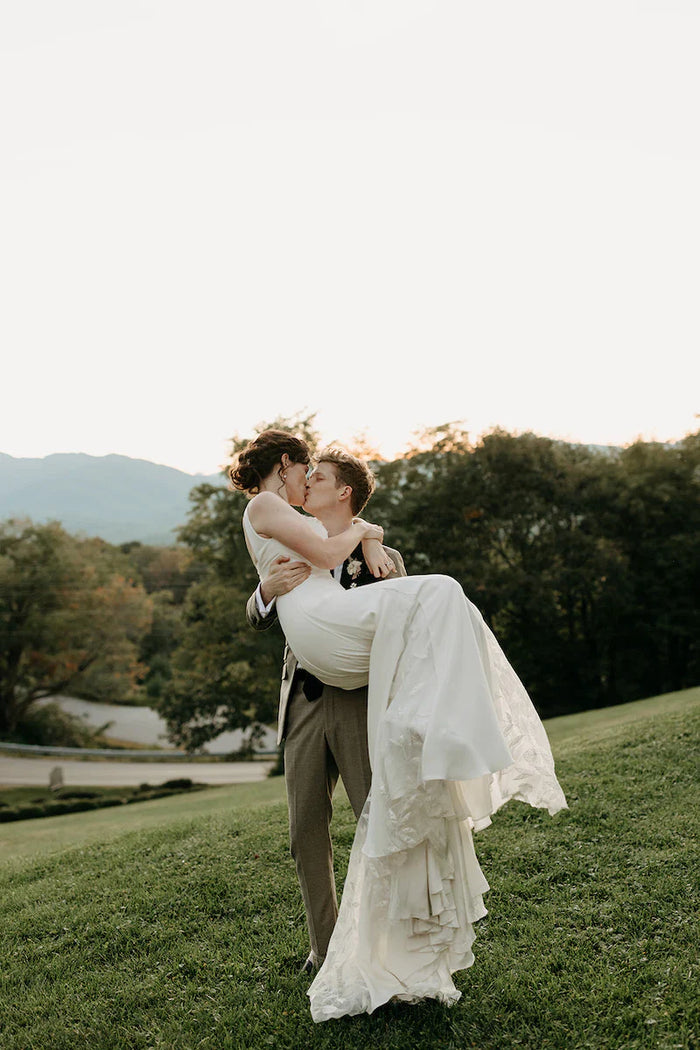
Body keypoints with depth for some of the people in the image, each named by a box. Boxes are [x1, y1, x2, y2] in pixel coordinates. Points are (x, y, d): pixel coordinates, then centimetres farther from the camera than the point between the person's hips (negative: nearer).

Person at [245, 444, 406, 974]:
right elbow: (258, 618, 2)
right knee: (307, 832, 8)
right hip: (304, 706, 4)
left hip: (360, 706, -4)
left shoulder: (382, 560, 3)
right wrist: (268, 588, -20)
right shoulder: (294, 556, 14)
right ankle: (325, 946, 23)